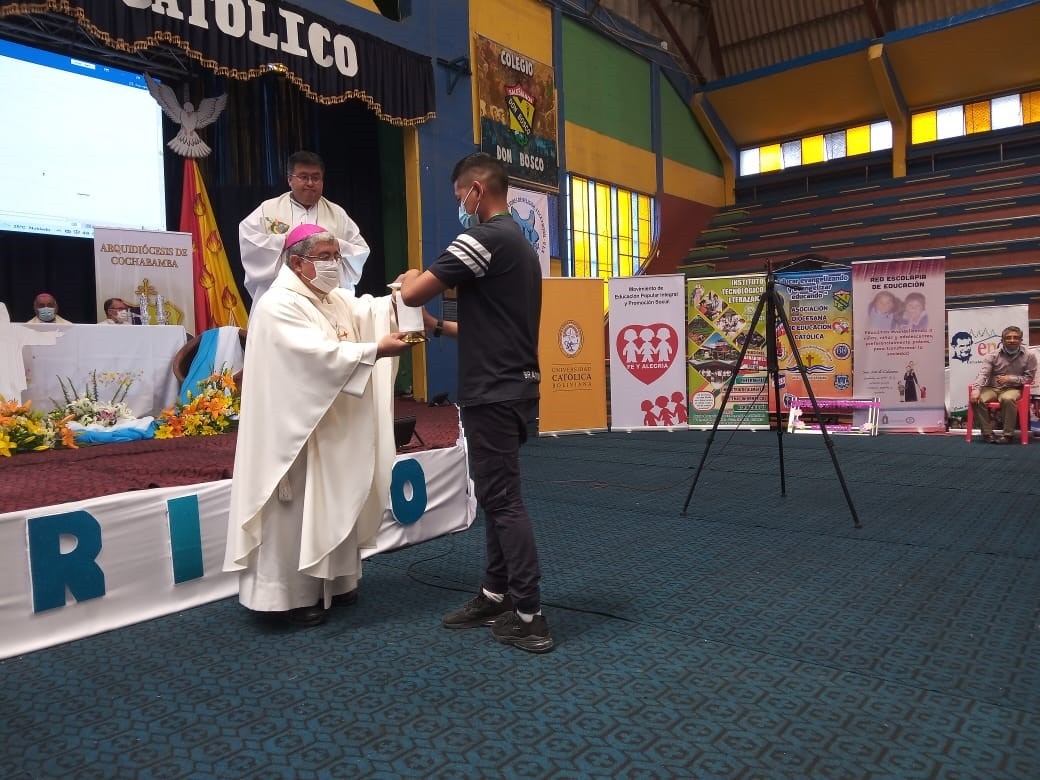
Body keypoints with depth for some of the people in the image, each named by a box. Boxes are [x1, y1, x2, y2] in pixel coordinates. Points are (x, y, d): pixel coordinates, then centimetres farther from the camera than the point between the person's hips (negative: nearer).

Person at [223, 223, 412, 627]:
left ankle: (332, 581, 28)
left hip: (336, 429, 9)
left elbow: (368, 311, 0)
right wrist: (375, 350, -30)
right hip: (297, 429, -9)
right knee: (296, 512, -1)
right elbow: (317, 353, -26)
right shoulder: (278, 306, -14)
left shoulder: (336, 300, 16)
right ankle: (291, 595, 10)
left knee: (335, 506, 15)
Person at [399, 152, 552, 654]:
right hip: (510, 385, 10)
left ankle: (529, 617, 3)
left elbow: (412, 294, -16)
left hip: (494, 392, -10)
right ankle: (496, 596, 25)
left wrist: (411, 279, 6)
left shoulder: (485, 238, -14)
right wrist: (440, 327, 19)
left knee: (503, 500, -4)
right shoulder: (517, 242, 17)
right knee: (495, 494, 15)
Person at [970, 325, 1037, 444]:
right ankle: (987, 433, -16)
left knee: (1008, 399, -37)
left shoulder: (1029, 356, 1)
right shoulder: (992, 356, 1)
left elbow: (1029, 378, 3)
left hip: (1012, 389, -1)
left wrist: (1010, 379, -14)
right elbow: (983, 374, -10)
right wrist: (976, 389, -28)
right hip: (991, 388, 2)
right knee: (977, 400, -29)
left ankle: (1008, 434, -24)